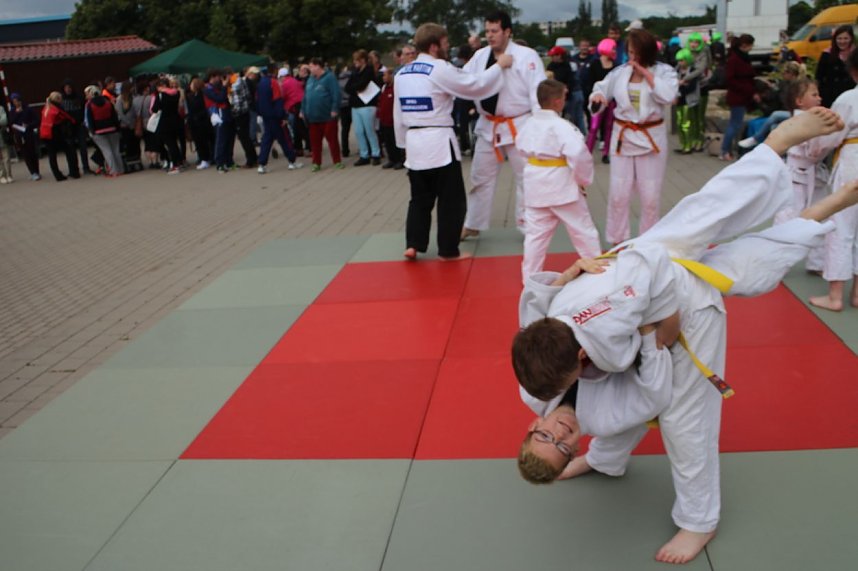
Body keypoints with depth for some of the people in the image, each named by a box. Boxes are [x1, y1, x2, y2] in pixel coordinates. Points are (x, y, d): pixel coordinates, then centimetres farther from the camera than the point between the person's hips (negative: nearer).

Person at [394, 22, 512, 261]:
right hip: (439, 142, -7)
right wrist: (499, 65, 6)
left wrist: (405, 144, 25)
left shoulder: (401, 74, 10)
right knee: (451, 200, 5)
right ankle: (448, 250, 11)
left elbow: (398, 115, 15)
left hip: (414, 143, 7)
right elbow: (475, 85, -8)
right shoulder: (440, 69, -11)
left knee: (420, 198, 18)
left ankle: (413, 245, 14)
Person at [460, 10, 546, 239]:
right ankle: (472, 225, 29)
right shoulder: (480, 55, 6)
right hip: (488, 126, 5)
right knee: (481, 178, 15)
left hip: (519, 126, -5)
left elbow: (538, 92, -14)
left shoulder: (526, 55, -11)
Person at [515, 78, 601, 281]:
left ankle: (530, 278, 14)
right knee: (584, 231, 10)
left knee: (535, 234, 11)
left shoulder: (529, 124, 3)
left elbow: (521, 145, 21)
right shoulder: (561, 126, -19)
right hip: (562, 186, -6)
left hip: (536, 186, 6)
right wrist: (584, 179, -13)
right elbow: (579, 154, -28)